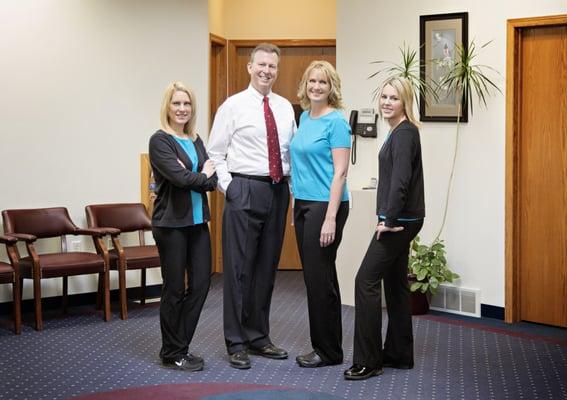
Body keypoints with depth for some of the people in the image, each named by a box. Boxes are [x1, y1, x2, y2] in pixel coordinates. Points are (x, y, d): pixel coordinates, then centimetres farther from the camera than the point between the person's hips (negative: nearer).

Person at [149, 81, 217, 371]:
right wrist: (202, 176, -2)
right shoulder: (160, 140, -8)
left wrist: (192, 178, -13)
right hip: (171, 223, -6)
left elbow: (211, 180, 5)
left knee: (200, 283, 6)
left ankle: (180, 346, 20)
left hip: (198, 221, 7)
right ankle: (172, 354, 14)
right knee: (174, 288, 1)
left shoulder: (196, 141, 13)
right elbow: (179, 177, -19)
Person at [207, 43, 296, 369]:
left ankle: (259, 337, 22)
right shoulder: (233, 106, -1)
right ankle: (237, 343, 7)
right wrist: (228, 187, -8)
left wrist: (293, 183, 5)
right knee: (239, 267, -2)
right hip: (245, 190, -5)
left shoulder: (285, 107, 12)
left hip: (278, 191, 5)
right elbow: (216, 153, 0)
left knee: (267, 267, 11)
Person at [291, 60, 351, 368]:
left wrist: (330, 218, -21)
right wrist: (298, 206, 16)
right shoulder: (304, 117, 13)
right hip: (302, 204, 8)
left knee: (320, 277, -4)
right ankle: (321, 346, 21)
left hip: (324, 206, -8)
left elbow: (340, 172, -15)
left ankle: (329, 351, 7)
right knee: (312, 276, 12)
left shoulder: (336, 122, -11)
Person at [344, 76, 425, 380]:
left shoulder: (405, 133, -14)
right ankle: (398, 354, 21)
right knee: (395, 283, 13)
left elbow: (400, 181, -22)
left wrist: (389, 220, -18)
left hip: (400, 221, -10)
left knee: (366, 281, -10)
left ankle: (368, 361, -6)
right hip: (398, 220, 10)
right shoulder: (398, 132, 15)